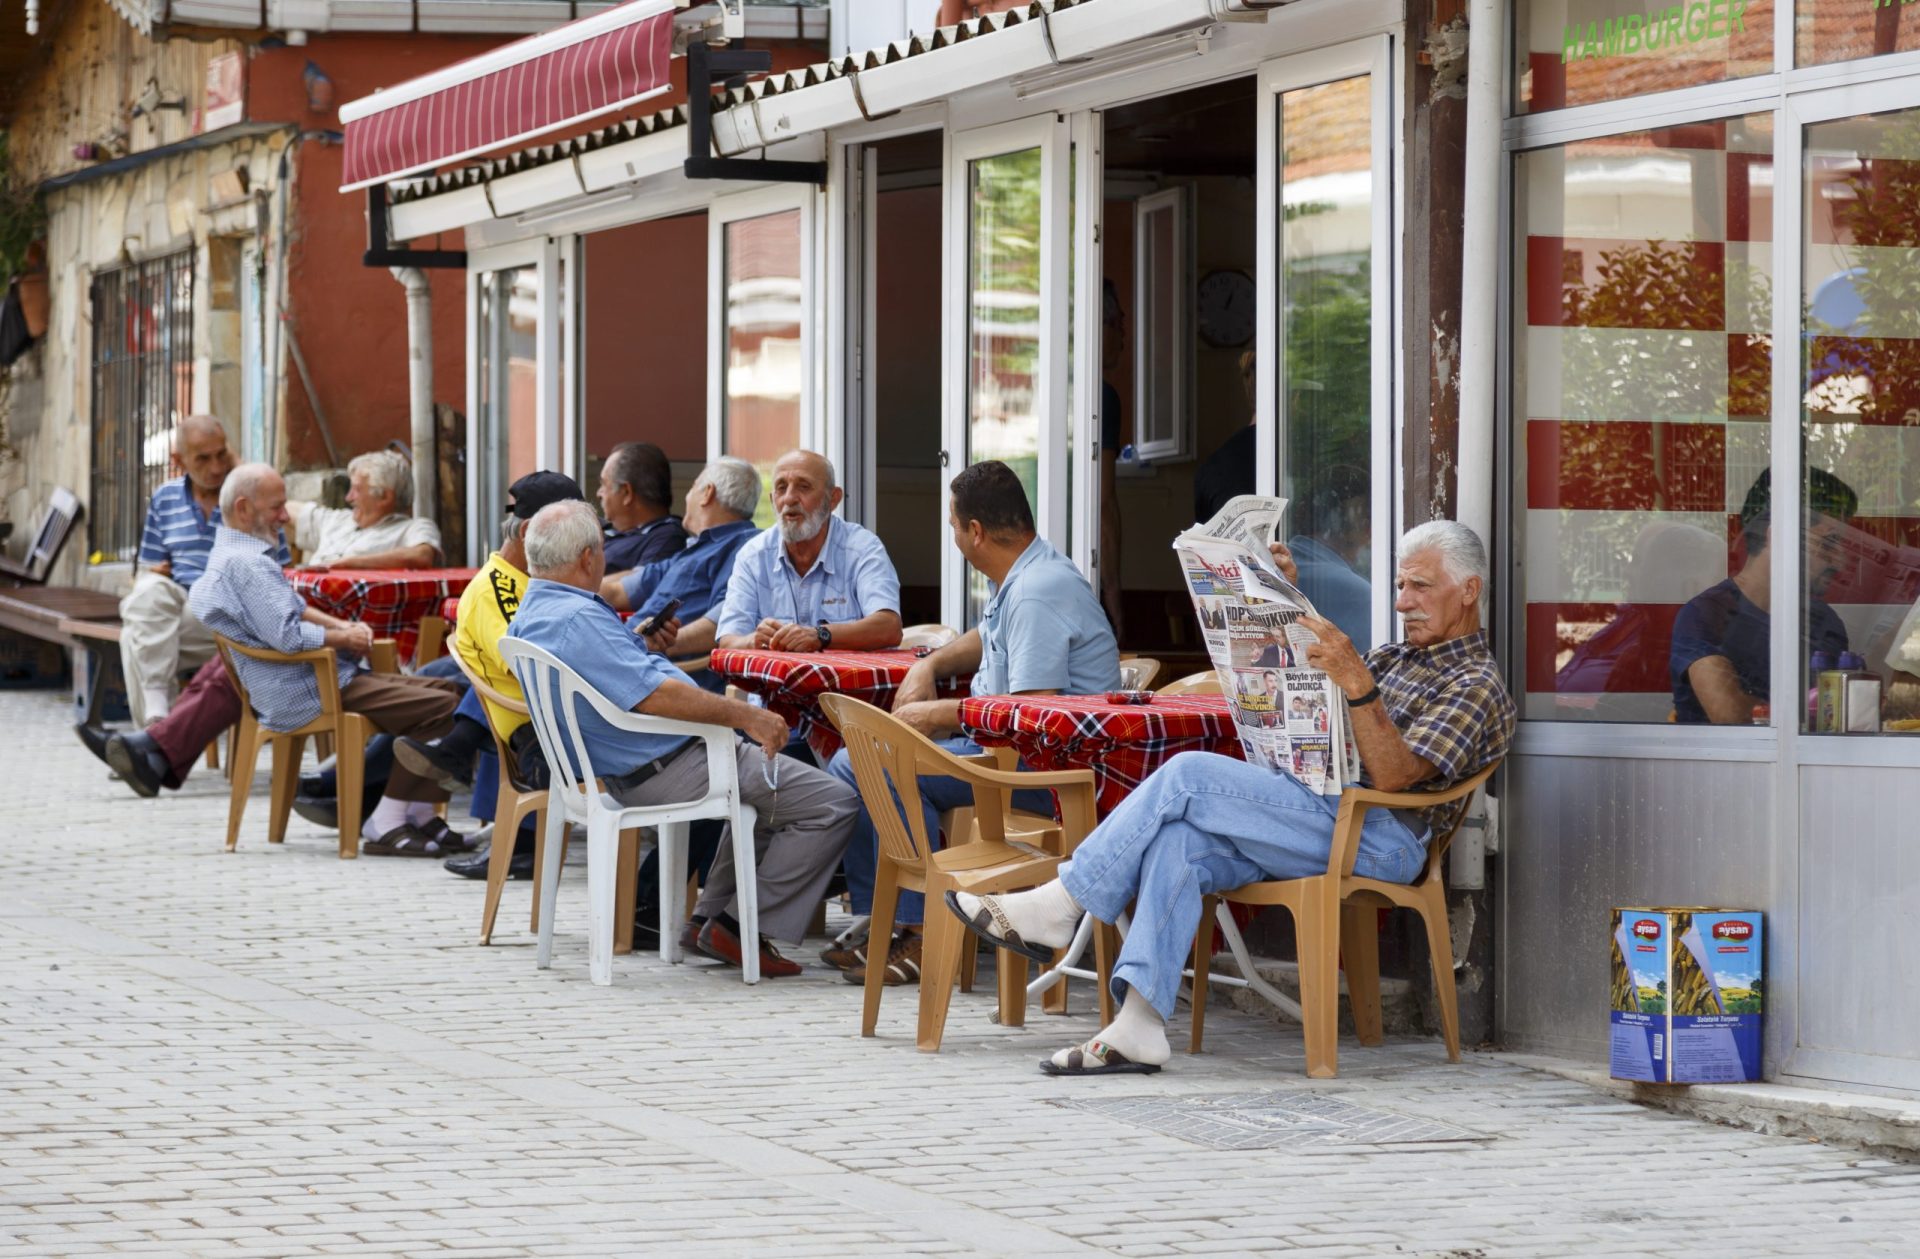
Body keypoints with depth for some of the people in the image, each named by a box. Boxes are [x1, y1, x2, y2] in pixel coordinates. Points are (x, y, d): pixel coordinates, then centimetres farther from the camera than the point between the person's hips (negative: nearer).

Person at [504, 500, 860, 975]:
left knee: (769, 773, 33)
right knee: (832, 802, -11)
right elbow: (654, 695, -29)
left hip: (623, 770, 11)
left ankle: (710, 917, 25)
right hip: (666, 771, -11)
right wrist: (744, 715, -23)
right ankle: (747, 928, -4)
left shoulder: (528, 619, 10)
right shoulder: (576, 619, -24)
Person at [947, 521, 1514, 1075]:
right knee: (1179, 839, -23)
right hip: (1313, 811, 8)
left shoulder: (1478, 687, 0)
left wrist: (1357, 683, -30)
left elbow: (1392, 774, -16)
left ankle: (1059, 906, -16)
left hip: (1378, 836, -8)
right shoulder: (1401, 657, 28)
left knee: (1190, 774, -22)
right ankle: (1139, 1025, -34)